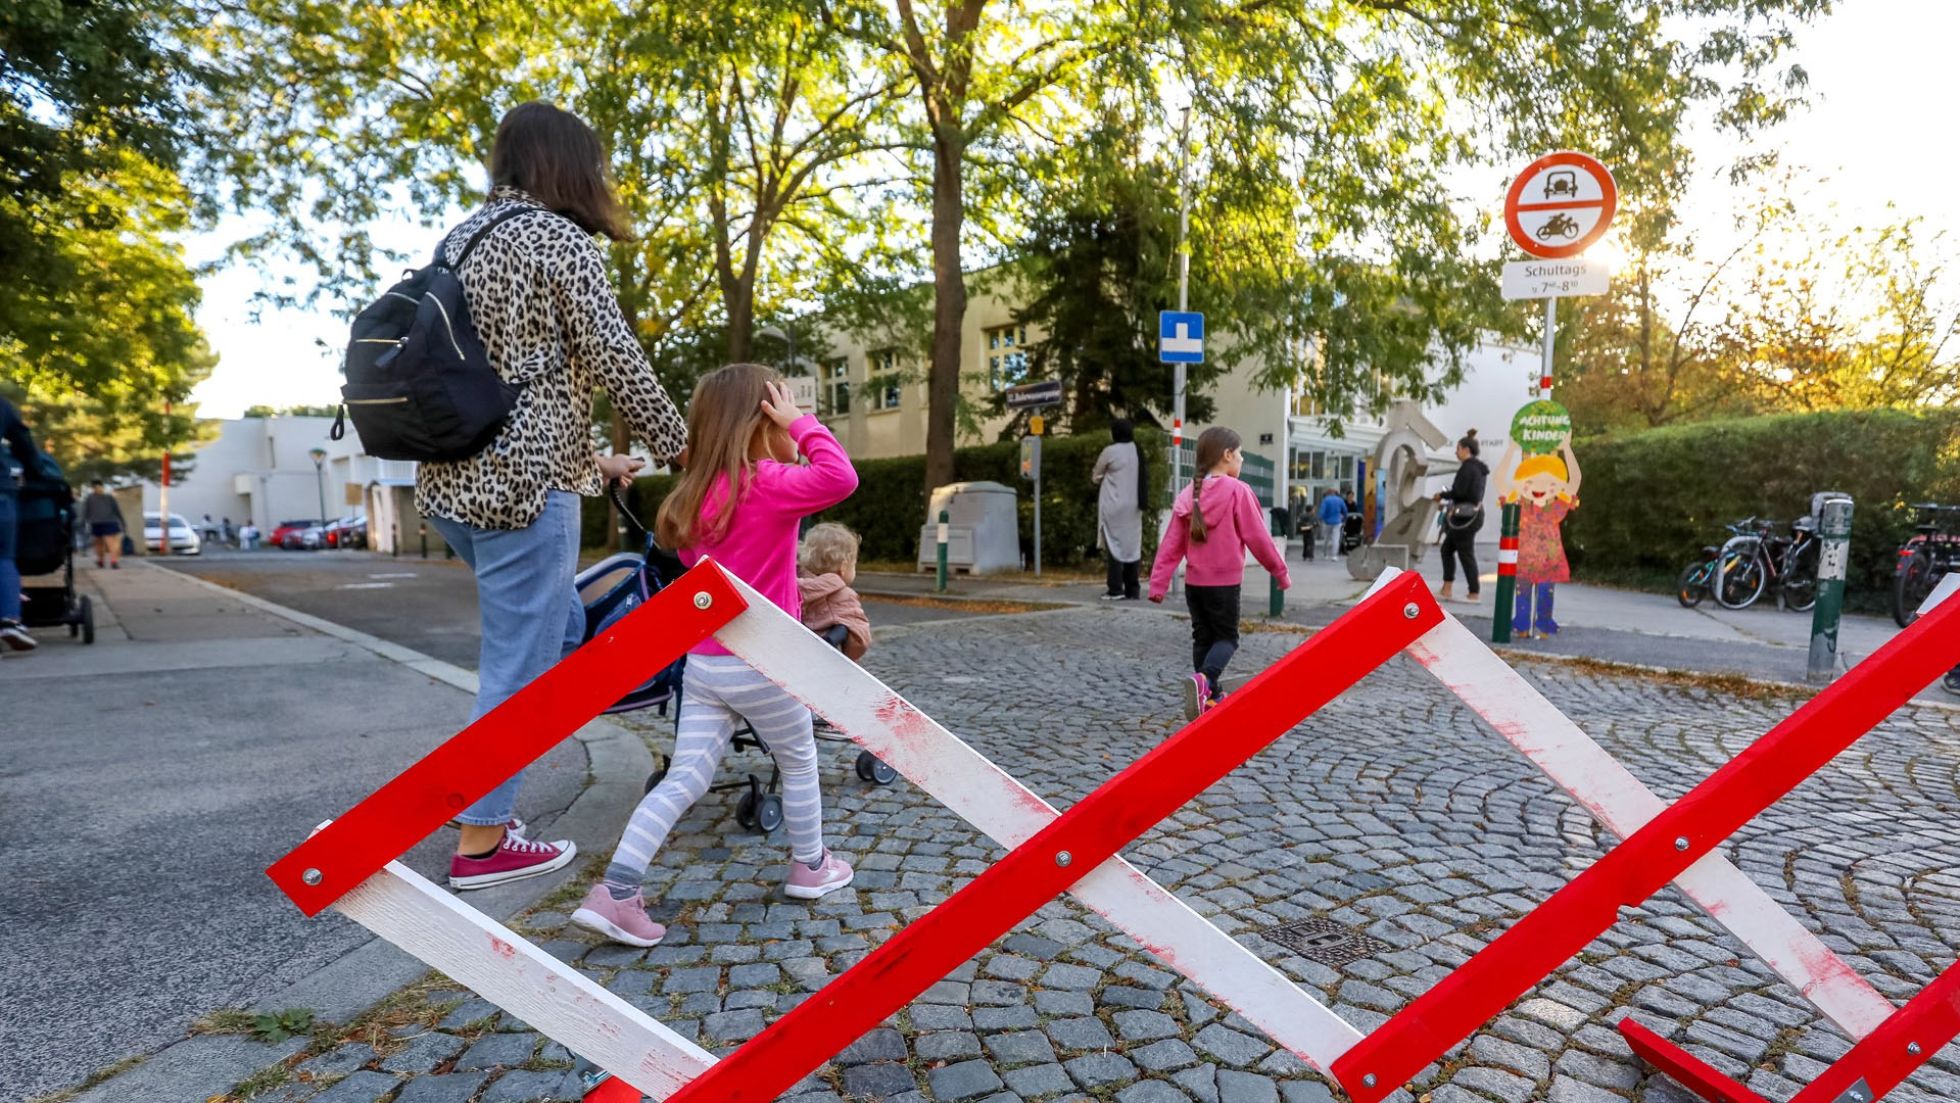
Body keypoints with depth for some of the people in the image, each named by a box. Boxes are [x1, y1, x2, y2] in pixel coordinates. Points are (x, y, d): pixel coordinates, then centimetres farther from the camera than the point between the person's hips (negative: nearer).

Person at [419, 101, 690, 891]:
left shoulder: (461, 239, 18)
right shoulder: (557, 236, -7)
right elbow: (617, 361, -12)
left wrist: (588, 459, 22)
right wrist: (683, 450, 1)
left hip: (453, 477, 9)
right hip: (521, 481, -9)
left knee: (558, 627, 23)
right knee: (521, 659, 1)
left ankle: (480, 793, 29)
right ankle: (482, 842, 11)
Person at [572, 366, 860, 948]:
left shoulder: (698, 494, 7)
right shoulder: (765, 484, -16)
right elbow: (839, 478, -31)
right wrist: (802, 422, -17)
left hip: (703, 664, 6)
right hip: (761, 666, -6)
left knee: (684, 779, 6)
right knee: (799, 761, 16)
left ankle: (614, 892, -2)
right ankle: (810, 866, 33)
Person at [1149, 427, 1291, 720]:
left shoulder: (1188, 495, 4)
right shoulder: (1237, 491, -12)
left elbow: (1171, 544, 2)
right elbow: (1257, 537, -9)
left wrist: (1158, 583, 3)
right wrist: (1281, 572, 2)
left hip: (1193, 582, 5)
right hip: (1225, 581, -5)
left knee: (1202, 637, 15)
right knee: (1227, 637, 5)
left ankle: (1212, 696, 22)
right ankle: (1205, 679, -20)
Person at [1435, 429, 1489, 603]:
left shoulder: (1468, 467, -14)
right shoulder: (1479, 468, 15)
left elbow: (1459, 491, -21)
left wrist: (1442, 495, -4)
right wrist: (1448, 502, 16)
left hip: (1464, 516, -10)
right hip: (1473, 513, 10)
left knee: (1466, 553, -3)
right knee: (1447, 549, 14)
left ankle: (1473, 594, 2)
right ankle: (1447, 590, 13)